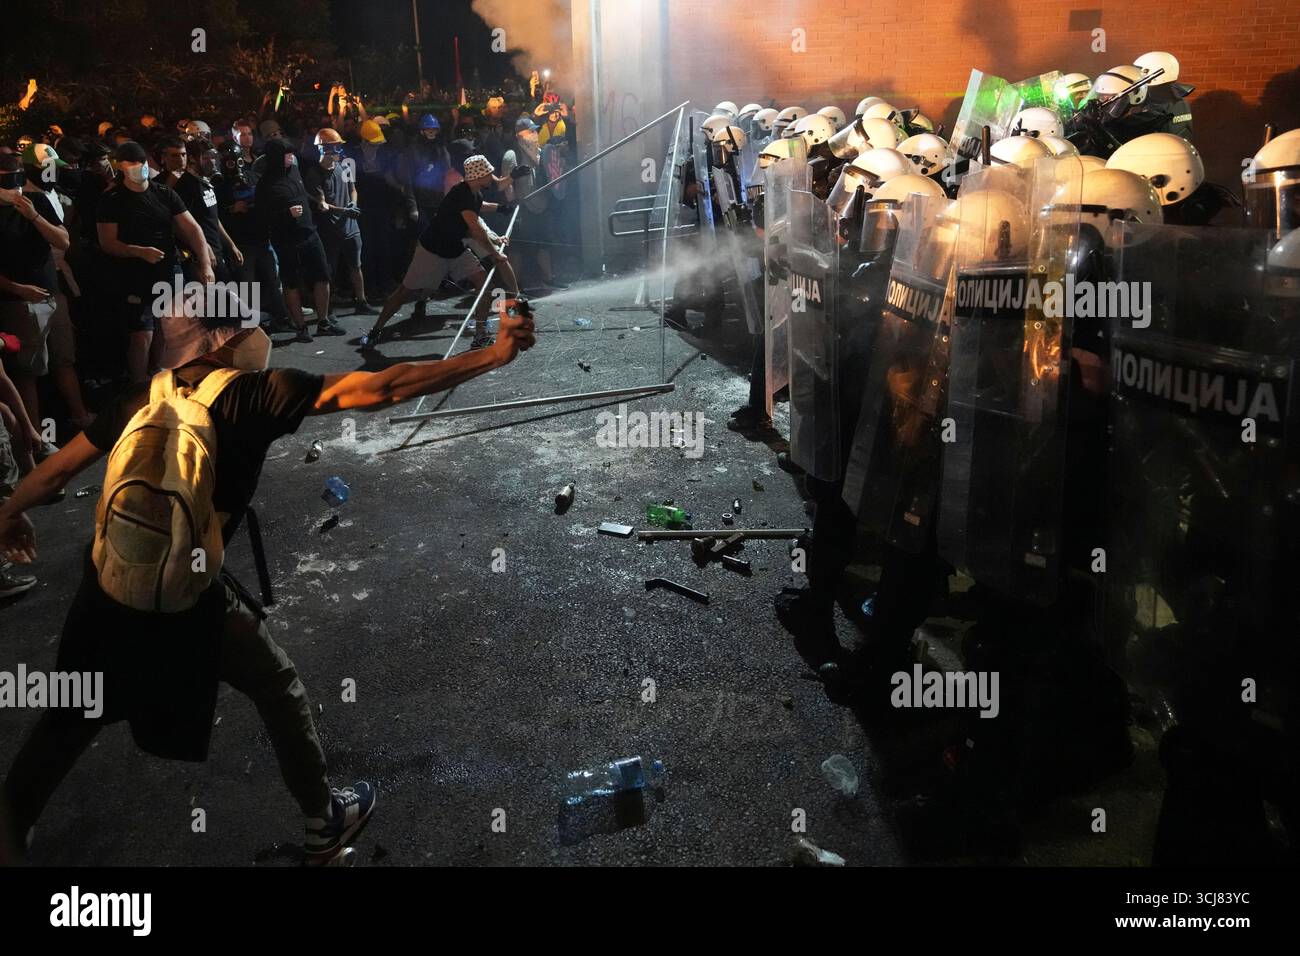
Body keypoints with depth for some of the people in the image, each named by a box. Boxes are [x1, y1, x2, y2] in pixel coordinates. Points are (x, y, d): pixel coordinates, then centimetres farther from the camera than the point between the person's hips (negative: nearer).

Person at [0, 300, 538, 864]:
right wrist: (495, 354, -17)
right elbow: (384, 389, -17)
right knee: (279, 690, 18)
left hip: (104, 590, 5)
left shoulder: (146, 396, 3)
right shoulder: (256, 393, -11)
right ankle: (324, 825, 32)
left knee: (74, 713, 27)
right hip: (186, 602, -4)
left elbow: (59, 468, 12)